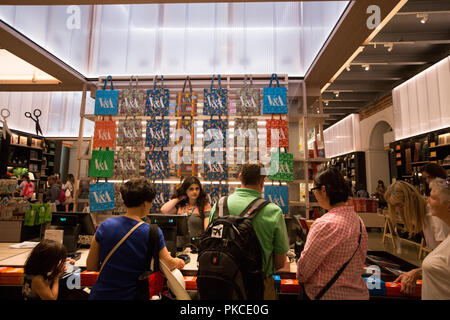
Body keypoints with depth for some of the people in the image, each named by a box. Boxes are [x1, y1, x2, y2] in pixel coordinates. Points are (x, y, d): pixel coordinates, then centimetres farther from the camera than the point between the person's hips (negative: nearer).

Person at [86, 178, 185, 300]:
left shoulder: (105, 226, -10)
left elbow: (91, 266, 0)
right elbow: (168, 264, -1)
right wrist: (179, 262, 20)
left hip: (101, 294, 4)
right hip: (130, 295, -4)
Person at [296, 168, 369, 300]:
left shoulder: (325, 224, -27)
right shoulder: (358, 220, -2)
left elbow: (305, 265, -18)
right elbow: (360, 261, 10)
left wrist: (301, 278, 2)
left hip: (329, 294, -8)